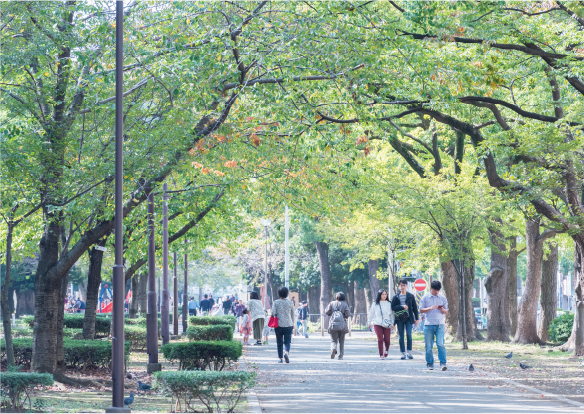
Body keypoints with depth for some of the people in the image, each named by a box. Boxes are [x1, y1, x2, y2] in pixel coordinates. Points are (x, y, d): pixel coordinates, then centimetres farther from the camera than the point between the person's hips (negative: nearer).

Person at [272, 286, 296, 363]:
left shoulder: (275, 302, 0)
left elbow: (273, 313, -9)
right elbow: (292, 315, 10)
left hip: (278, 325, 0)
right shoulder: (290, 303, 3)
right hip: (288, 325, 0)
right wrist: (292, 324, 21)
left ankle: (280, 358, 11)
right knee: (287, 342, 0)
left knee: (279, 342, 10)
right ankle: (286, 353, -28)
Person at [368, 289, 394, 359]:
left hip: (387, 324, 0)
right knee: (380, 339, -8)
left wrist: (392, 324, 4)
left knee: (387, 340, 0)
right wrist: (369, 323, 19)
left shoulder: (389, 304, 6)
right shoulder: (375, 304, 5)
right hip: (377, 324, 0)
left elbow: (391, 314, 9)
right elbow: (371, 314, 14)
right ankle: (381, 355, 0)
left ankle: (387, 350, 32)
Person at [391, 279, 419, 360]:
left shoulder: (410, 296, 6)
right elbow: (393, 307, -1)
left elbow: (415, 307, 8)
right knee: (401, 337, 2)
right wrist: (402, 307, -15)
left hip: (408, 318, -1)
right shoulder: (396, 297, 6)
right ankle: (403, 353, 7)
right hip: (399, 319, 1)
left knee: (409, 335, -12)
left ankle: (409, 352, -3)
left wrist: (416, 318, 6)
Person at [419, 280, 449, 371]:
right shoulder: (425, 298, 5)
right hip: (428, 325, 0)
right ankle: (429, 363, 13)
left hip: (440, 325, 0)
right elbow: (421, 310, 3)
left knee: (440, 344, -12)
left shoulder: (443, 298, 10)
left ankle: (443, 363, -10)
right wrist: (430, 308, -13)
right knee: (428, 346, 2)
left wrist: (442, 309, -11)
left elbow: (446, 312, 12)